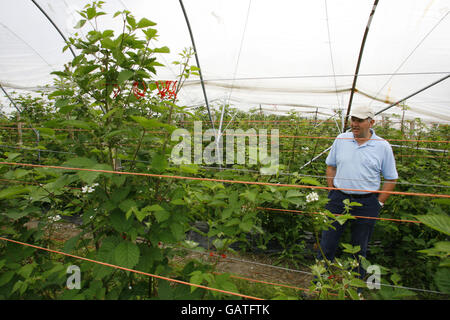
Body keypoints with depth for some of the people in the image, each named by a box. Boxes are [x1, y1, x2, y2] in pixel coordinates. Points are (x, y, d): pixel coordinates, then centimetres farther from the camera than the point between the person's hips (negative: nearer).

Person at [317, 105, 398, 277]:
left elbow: (391, 179, 3)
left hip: (366, 203, -1)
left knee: (359, 248, 15)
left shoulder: (383, 146, -3)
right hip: (338, 199, 2)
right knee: (327, 242, 9)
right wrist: (332, 192, 5)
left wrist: (378, 203, -1)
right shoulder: (341, 139, 2)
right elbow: (331, 166, 11)